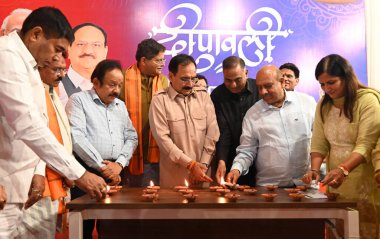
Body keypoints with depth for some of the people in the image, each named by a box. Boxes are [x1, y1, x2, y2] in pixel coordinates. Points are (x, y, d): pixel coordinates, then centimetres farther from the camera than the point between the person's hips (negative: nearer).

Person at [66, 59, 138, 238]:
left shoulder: (120, 105, 17)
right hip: (87, 171, -5)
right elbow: (76, 137, -13)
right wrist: (102, 166, -13)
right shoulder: (78, 100, -2)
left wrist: (119, 164, -6)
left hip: (116, 171, 5)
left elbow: (131, 137, 12)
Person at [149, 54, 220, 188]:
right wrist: (191, 164, -15)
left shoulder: (203, 96, 6)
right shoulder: (160, 100, -5)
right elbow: (162, 138, -11)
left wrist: (203, 164, -8)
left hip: (202, 172, 3)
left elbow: (212, 132, 1)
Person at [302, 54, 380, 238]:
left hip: (364, 184, -5)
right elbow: (319, 144, 3)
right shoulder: (324, 105, 7)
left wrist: (342, 169, -33)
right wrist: (314, 170, -14)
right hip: (336, 185, 5)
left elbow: (365, 145, -18)